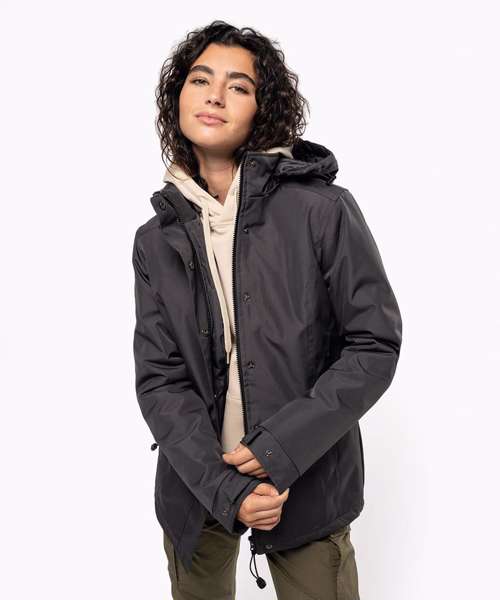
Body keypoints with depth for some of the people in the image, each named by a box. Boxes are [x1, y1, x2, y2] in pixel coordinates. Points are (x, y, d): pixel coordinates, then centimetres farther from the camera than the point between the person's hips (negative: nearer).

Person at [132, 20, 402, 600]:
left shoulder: (323, 210, -12)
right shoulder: (157, 241, -1)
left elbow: (376, 344, -10)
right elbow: (158, 379, -4)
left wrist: (283, 448, -17)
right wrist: (222, 486, -17)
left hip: (307, 482, -3)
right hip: (196, 484, 3)